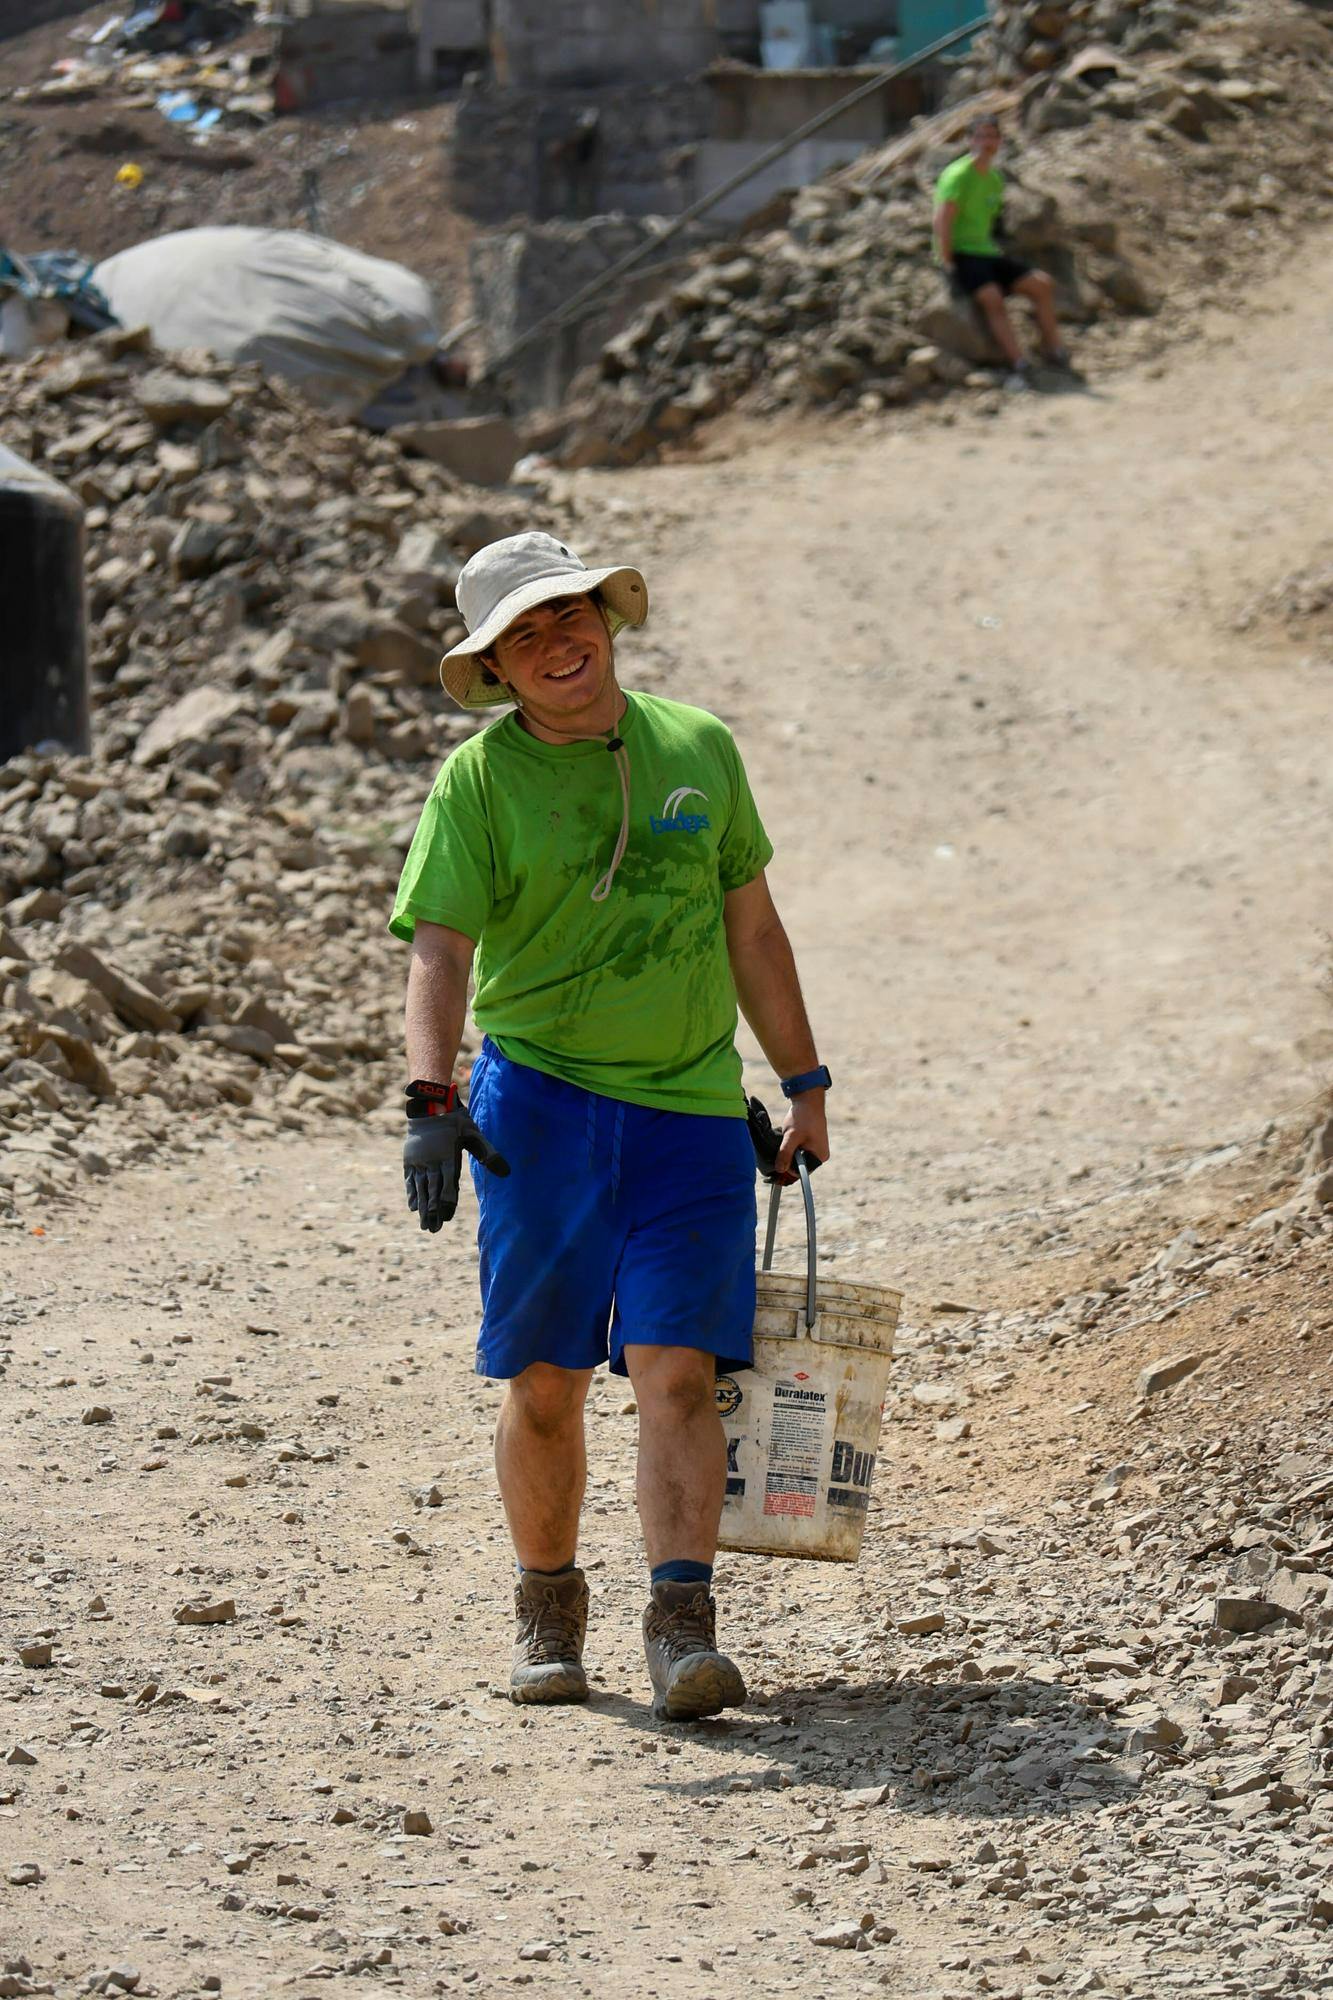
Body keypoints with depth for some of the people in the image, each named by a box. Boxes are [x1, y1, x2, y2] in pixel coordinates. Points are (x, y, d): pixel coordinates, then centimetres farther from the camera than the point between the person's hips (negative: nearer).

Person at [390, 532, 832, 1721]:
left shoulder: (699, 750, 8)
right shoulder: (481, 778, -3)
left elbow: (751, 929, 16)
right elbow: (440, 951, -11)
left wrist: (805, 1085, 17)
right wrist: (432, 1100, -25)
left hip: (693, 1105, 1)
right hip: (541, 1102, -1)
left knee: (678, 1372, -10)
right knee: (544, 1385, 3)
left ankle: (684, 1625, -15)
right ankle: (548, 1612, 21)